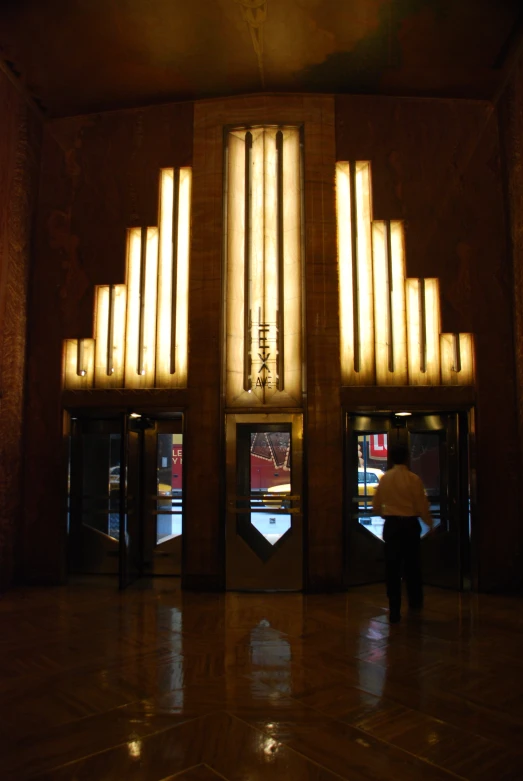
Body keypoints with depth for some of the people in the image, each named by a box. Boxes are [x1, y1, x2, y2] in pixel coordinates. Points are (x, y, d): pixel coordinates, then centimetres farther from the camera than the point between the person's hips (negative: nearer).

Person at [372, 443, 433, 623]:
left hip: (391, 524, 2)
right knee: (412, 565, 17)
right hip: (409, 524, -2)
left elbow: (376, 505, 7)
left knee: (392, 567, 6)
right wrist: (429, 522, 11)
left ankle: (394, 610, 6)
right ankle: (415, 602, 33)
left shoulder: (384, 478, 0)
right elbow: (422, 505, -7)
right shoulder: (413, 478, -10)